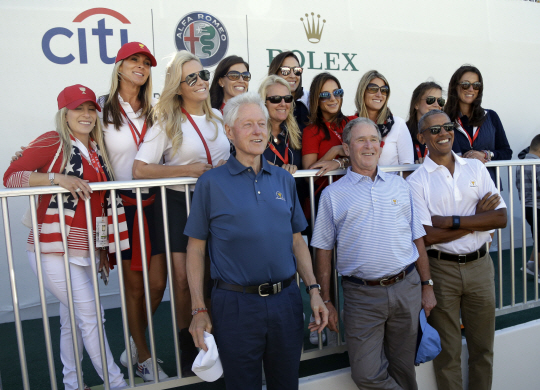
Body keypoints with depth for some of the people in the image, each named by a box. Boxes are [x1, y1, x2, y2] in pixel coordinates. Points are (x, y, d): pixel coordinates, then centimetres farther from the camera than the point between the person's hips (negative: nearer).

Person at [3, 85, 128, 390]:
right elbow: (11, 176, -13)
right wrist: (57, 178, -25)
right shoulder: (53, 142, -6)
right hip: (54, 249, -6)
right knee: (90, 316, -2)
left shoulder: (97, 150, 13)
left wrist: (104, 247, 18)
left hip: (86, 250, 6)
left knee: (73, 321, 16)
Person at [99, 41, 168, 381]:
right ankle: (144, 358, 27)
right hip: (122, 203, -3)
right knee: (135, 287, 6)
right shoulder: (103, 107, 1)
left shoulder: (156, 108, 11)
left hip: (154, 201, 3)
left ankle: (134, 346, 32)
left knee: (157, 284, 3)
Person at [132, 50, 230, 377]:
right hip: (179, 204, -3)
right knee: (184, 280, -3)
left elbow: (230, 159, 23)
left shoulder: (219, 117, 11)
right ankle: (188, 347, 18)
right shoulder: (167, 123, -2)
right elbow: (140, 169, -10)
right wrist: (189, 170, -17)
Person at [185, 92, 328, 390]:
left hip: (286, 301, 4)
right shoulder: (210, 183, -5)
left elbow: (297, 242, 10)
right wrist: (198, 309, -6)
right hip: (235, 305, -3)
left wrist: (313, 290, 4)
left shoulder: (284, 180, 6)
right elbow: (196, 248, -3)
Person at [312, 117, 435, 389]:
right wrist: (326, 302, -2)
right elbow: (324, 252, 0)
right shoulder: (333, 195, 0)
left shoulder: (399, 185, 9)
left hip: (406, 287, 3)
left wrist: (427, 286, 9)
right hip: (362, 295, -2)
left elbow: (417, 239, 12)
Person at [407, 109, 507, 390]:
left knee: (483, 346, 17)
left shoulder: (475, 167, 4)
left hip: (480, 265, 3)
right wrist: (477, 218, -12)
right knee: (448, 351, 12)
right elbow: (427, 236, -15)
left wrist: (453, 221, -16)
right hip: (442, 270, -3)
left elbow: (501, 218, -4)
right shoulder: (416, 181, -7)